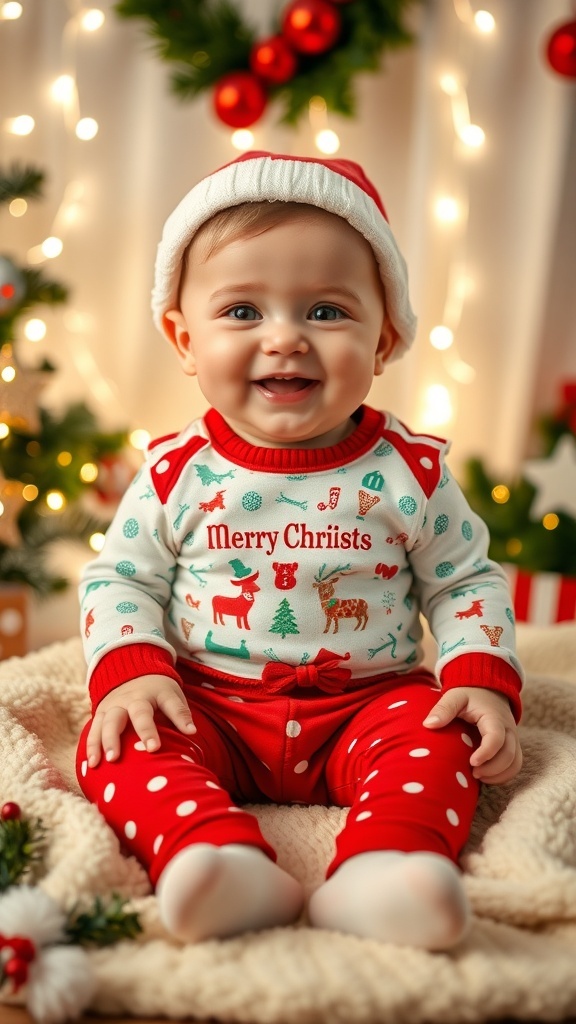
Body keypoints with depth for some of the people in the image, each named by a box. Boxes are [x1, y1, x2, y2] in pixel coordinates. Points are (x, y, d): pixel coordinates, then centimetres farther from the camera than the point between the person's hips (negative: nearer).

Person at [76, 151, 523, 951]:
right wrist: (130, 670, -14)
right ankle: (223, 861, -42)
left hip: (370, 701, 0)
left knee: (434, 740, -26)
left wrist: (483, 679, -11)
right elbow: (120, 577, 4)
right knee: (119, 743, -23)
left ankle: (380, 874, -44)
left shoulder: (411, 471, -4)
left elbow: (467, 580, 5)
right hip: (209, 708, 1)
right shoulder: (177, 473, -4)